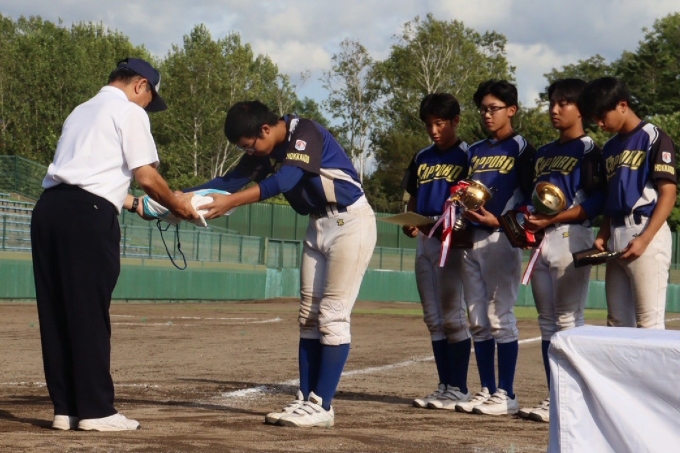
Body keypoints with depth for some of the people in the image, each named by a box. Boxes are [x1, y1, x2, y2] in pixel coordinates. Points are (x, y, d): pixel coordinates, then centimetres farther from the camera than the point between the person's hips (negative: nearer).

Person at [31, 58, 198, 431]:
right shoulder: (129, 112, 3)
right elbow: (146, 176, -3)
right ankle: (95, 410, -4)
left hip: (49, 207, 8)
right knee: (89, 314, -6)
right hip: (87, 214, -8)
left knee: (55, 313, 7)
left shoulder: (81, 111, 27)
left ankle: (65, 408, 11)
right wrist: (176, 204, 12)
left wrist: (134, 204, 35)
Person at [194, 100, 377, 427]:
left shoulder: (305, 132, -23)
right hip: (318, 225, 9)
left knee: (333, 315, -11)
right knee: (309, 315, 7)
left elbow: (285, 180, -36)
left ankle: (322, 406, -11)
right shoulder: (266, 150, 3)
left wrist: (231, 203, -41)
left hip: (350, 222, -9)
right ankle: (306, 400, 9)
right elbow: (231, 180, -1)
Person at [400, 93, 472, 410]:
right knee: (433, 318, 8)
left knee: (453, 315, -7)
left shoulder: (467, 156, -4)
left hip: (453, 240, -7)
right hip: (424, 240, 7)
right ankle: (444, 387, 13)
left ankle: (459, 389, -3)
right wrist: (409, 223, 1)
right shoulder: (422, 158, 16)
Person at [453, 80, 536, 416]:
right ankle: (486, 391, 12)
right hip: (471, 238, 7)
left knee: (500, 316, -8)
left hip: (501, 239, -7)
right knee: (477, 319, 7)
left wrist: (499, 221, -19)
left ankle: (506, 395, -6)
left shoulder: (521, 148, -1)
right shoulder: (475, 151, 18)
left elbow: (528, 199, -7)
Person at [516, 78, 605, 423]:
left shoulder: (588, 150, -4)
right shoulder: (543, 154, 19)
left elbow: (595, 202, -14)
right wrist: (527, 222, 2)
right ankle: (554, 398, 11)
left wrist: (552, 219, -20)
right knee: (547, 322, 8)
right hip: (541, 240, 8)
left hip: (570, 237, -8)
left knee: (569, 320, -10)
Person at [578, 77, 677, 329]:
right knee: (617, 321, 7)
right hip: (616, 238, 8)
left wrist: (644, 239, -19)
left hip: (647, 234, -8)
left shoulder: (654, 139, -4)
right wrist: (603, 235, 7)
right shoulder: (610, 148, 18)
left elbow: (668, 194, -11)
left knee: (648, 321, -10)